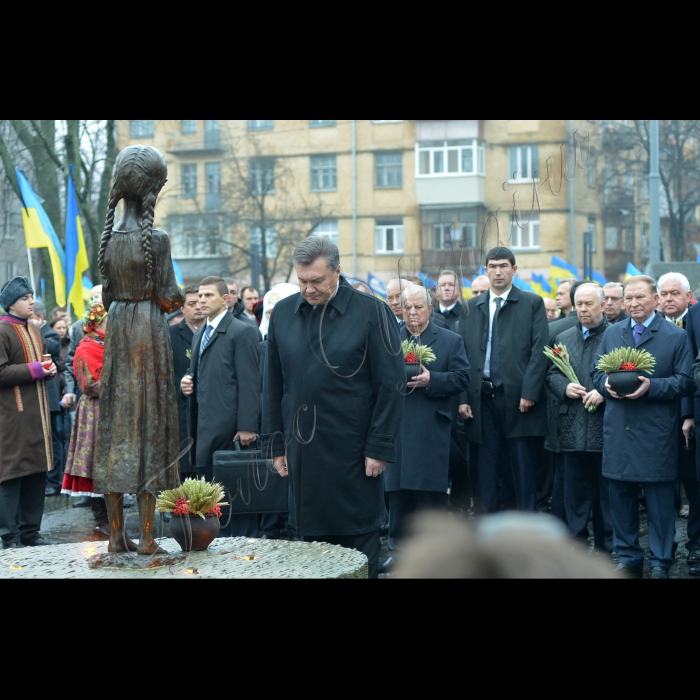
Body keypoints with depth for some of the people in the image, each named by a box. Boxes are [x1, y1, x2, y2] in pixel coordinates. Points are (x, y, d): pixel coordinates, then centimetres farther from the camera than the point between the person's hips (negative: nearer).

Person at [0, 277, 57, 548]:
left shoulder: (34, 332, 18)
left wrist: (49, 369, 6)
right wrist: (35, 369, -16)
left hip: (36, 412, 8)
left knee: (37, 473, 9)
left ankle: (30, 530, 17)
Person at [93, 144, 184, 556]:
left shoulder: (109, 239, 5)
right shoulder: (156, 239, -12)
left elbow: (108, 297, 10)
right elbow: (168, 299, -12)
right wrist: (178, 295, 9)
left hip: (117, 336, 5)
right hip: (151, 337, -5)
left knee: (117, 426, 9)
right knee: (150, 424, 0)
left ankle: (117, 533, 12)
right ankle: (146, 537, 1)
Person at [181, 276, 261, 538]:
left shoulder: (242, 332, -7)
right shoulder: (200, 335, 19)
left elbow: (249, 382, -12)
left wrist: (247, 426, -18)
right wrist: (187, 381, 6)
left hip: (229, 427, -8)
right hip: (205, 427, 8)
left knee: (234, 492, -5)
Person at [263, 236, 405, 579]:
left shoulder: (371, 312, -6)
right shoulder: (283, 313, 6)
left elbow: (391, 385, -6)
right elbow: (273, 384, 12)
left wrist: (379, 447, -10)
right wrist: (277, 445, 9)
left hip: (352, 449, -4)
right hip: (302, 450, 4)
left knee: (360, 539, 3)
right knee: (313, 539, 9)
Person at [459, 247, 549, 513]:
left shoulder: (532, 303, 5)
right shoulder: (472, 307, 14)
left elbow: (539, 351, -3)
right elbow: (462, 354, 10)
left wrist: (529, 393, -12)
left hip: (518, 399, -3)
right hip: (482, 400, 3)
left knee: (523, 471, 0)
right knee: (486, 470, 6)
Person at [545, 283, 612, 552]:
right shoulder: (564, 339, 15)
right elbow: (551, 374, 15)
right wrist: (565, 387, -5)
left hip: (606, 427, -4)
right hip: (573, 429, 4)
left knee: (607, 490, 3)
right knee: (575, 489, 8)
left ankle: (607, 547, 12)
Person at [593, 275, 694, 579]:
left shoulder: (676, 336, 1)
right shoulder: (612, 334, 13)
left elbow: (684, 382, -4)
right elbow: (597, 373, 16)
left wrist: (651, 386, -18)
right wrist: (606, 384, -7)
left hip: (656, 435, -4)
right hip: (618, 431, 4)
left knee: (660, 500, 1)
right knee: (620, 496, 8)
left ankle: (660, 562, 11)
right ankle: (628, 557, 20)